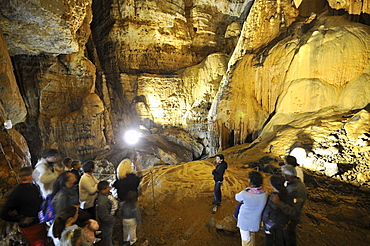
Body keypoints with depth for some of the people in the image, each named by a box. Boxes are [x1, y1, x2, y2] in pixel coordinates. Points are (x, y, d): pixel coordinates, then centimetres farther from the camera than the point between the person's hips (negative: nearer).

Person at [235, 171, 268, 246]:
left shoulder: (244, 194, -32)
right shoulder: (264, 193, -18)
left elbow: (237, 197, -11)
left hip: (245, 222, -4)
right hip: (255, 221, 4)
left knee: (246, 240, 18)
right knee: (252, 236, 30)